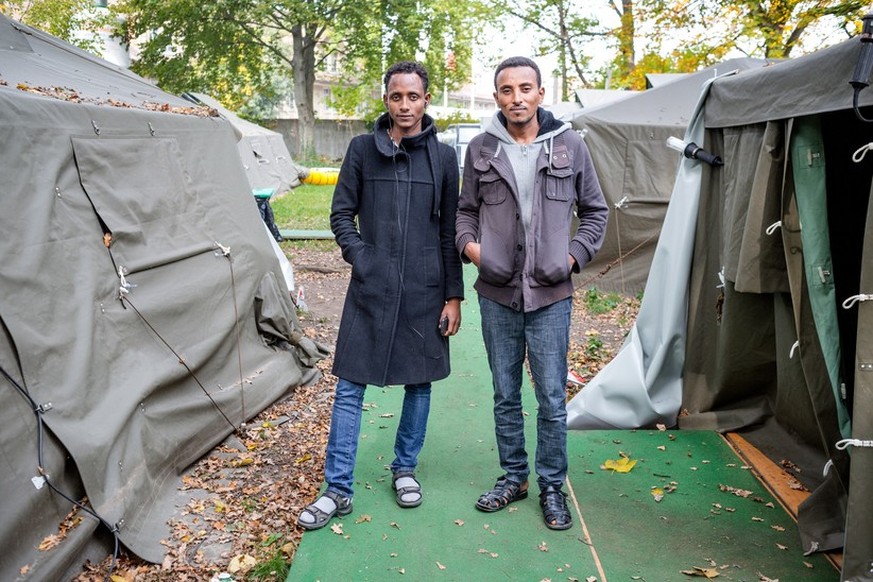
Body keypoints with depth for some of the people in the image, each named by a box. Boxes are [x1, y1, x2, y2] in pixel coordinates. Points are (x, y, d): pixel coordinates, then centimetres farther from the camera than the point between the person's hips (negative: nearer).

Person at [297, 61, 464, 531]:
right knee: (349, 388, 1)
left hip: (424, 291, 1)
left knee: (419, 383, 12)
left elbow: (450, 232, 5)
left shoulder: (443, 157, 4)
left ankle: (405, 469, 32)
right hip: (369, 290, -1)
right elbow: (341, 215, 8)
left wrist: (453, 296, 2)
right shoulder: (362, 150, 3)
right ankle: (337, 489, 12)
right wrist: (361, 259, -6)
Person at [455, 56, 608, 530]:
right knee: (505, 395, 13)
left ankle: (552, 486, 22)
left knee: (552, 399, 4)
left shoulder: (569, 145, 0)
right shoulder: (481, 149, 2)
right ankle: (513, 476, 31)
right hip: (497, 294, 2)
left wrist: (574, 256, -3)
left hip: (550, 295, -1)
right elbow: (466, 210, 13)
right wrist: (469, 244, -6)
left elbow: (595, 212, 9)